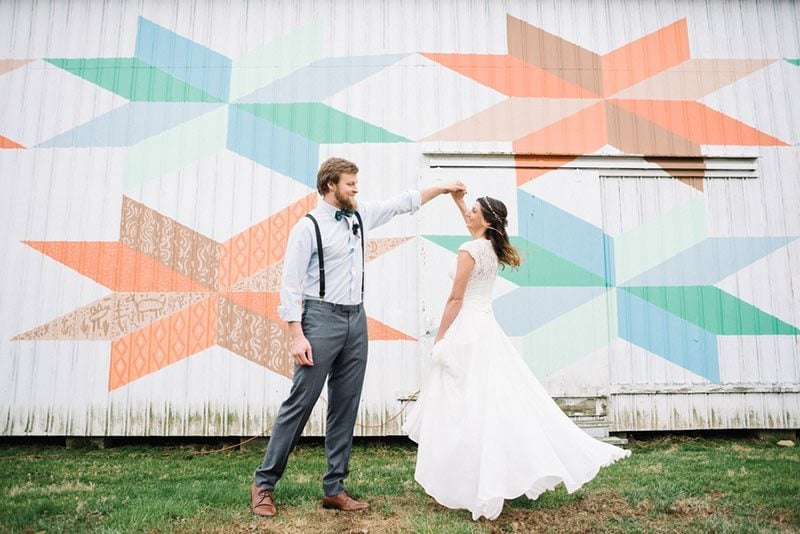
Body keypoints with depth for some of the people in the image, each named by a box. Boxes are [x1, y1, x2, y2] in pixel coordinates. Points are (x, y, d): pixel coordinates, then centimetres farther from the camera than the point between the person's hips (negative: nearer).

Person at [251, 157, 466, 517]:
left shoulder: (360, 215, 10)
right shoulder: (308, 227, -8)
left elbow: (401, 203, 23)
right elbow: (290, 284, -11)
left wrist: (441, 188, 22)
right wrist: (297, 335, -17)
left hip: (356, 319, 6)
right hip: (322, 318, -6)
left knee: (346, 407, 8)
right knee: (300, 403, -3)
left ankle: (334, 489, 18)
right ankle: (264, 483, 13)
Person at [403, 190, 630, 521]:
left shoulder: (469, 250, -13)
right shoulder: (493, 247, 11)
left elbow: (456, 299, -14)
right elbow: (472, 222, 32)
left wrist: (439, 339, -8)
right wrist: (457, 198, 29)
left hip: (467, 332, -9)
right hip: (486, 329, 9)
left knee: (466, 410, -3)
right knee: (498, 401, 10)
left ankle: (467, 486, 5)